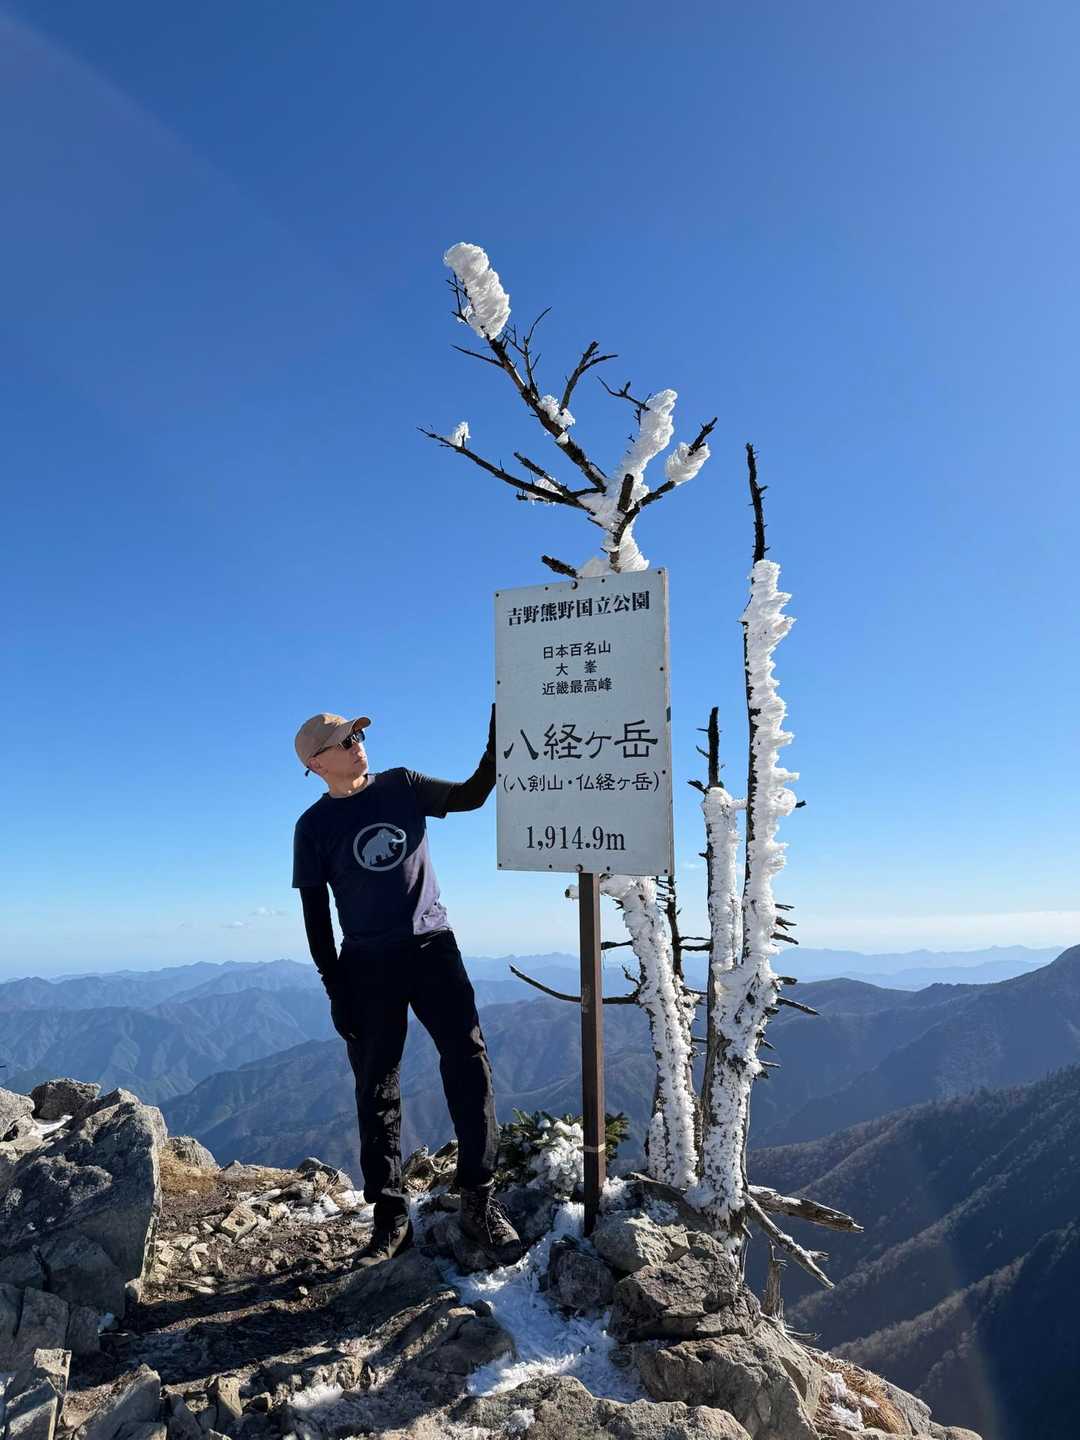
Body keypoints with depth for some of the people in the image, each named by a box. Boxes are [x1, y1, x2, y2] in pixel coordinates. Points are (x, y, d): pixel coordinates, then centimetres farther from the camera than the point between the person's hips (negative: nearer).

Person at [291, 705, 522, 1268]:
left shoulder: (401, 786, 5)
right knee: (376, 1091, 5)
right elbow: (315, 915, 0)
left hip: (433, 948, 1)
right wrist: (335, 990, -5)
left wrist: (496, 742, -6)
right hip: (367, 967, -1)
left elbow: (471, 795, 7)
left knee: (469, 1066, -7)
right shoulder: (314, 827, -1)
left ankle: (478, 1201, 4)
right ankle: (390, 1216, 18)